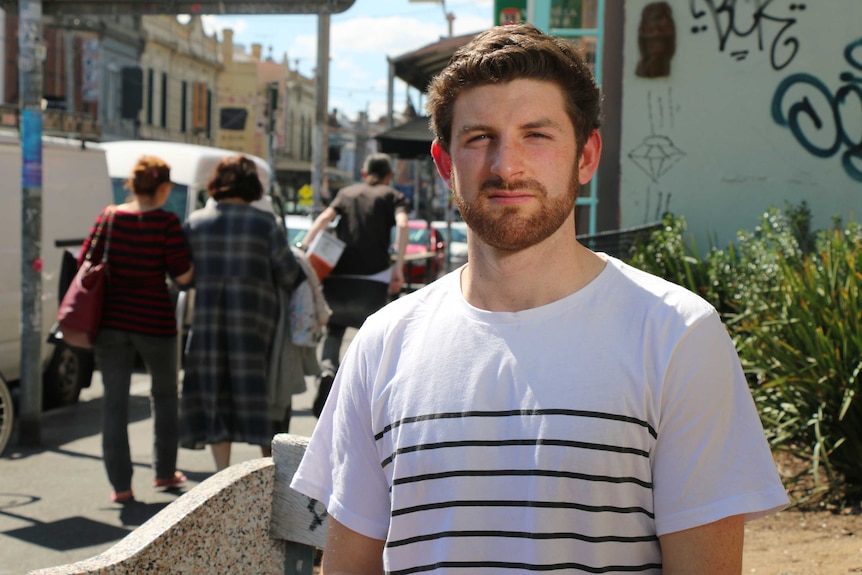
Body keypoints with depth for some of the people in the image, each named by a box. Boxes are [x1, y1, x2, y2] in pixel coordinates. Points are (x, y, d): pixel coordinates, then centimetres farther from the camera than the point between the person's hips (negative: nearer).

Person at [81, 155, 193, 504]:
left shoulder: (109, 217, -1)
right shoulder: (166, 222, -11)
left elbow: (85, 263, 3)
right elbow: (182, 275, -13)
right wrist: (193, 261, 6)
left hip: (110, 320, 2)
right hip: (154, 320, -2)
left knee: (114, 401, 7)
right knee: (164, 393, 19)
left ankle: (120, 485, 6)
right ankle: (165, 472, 28)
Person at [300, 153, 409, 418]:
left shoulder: (347, 192, 20)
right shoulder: (393, 196, 13)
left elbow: (324, 218, 1)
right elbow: (402, 224, -8)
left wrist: (303, 248, -8)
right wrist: (399, 266, -14)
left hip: (338, 275, 2)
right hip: (374, 277, -2)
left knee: (334, 331, 17)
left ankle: (327, 369, -11)